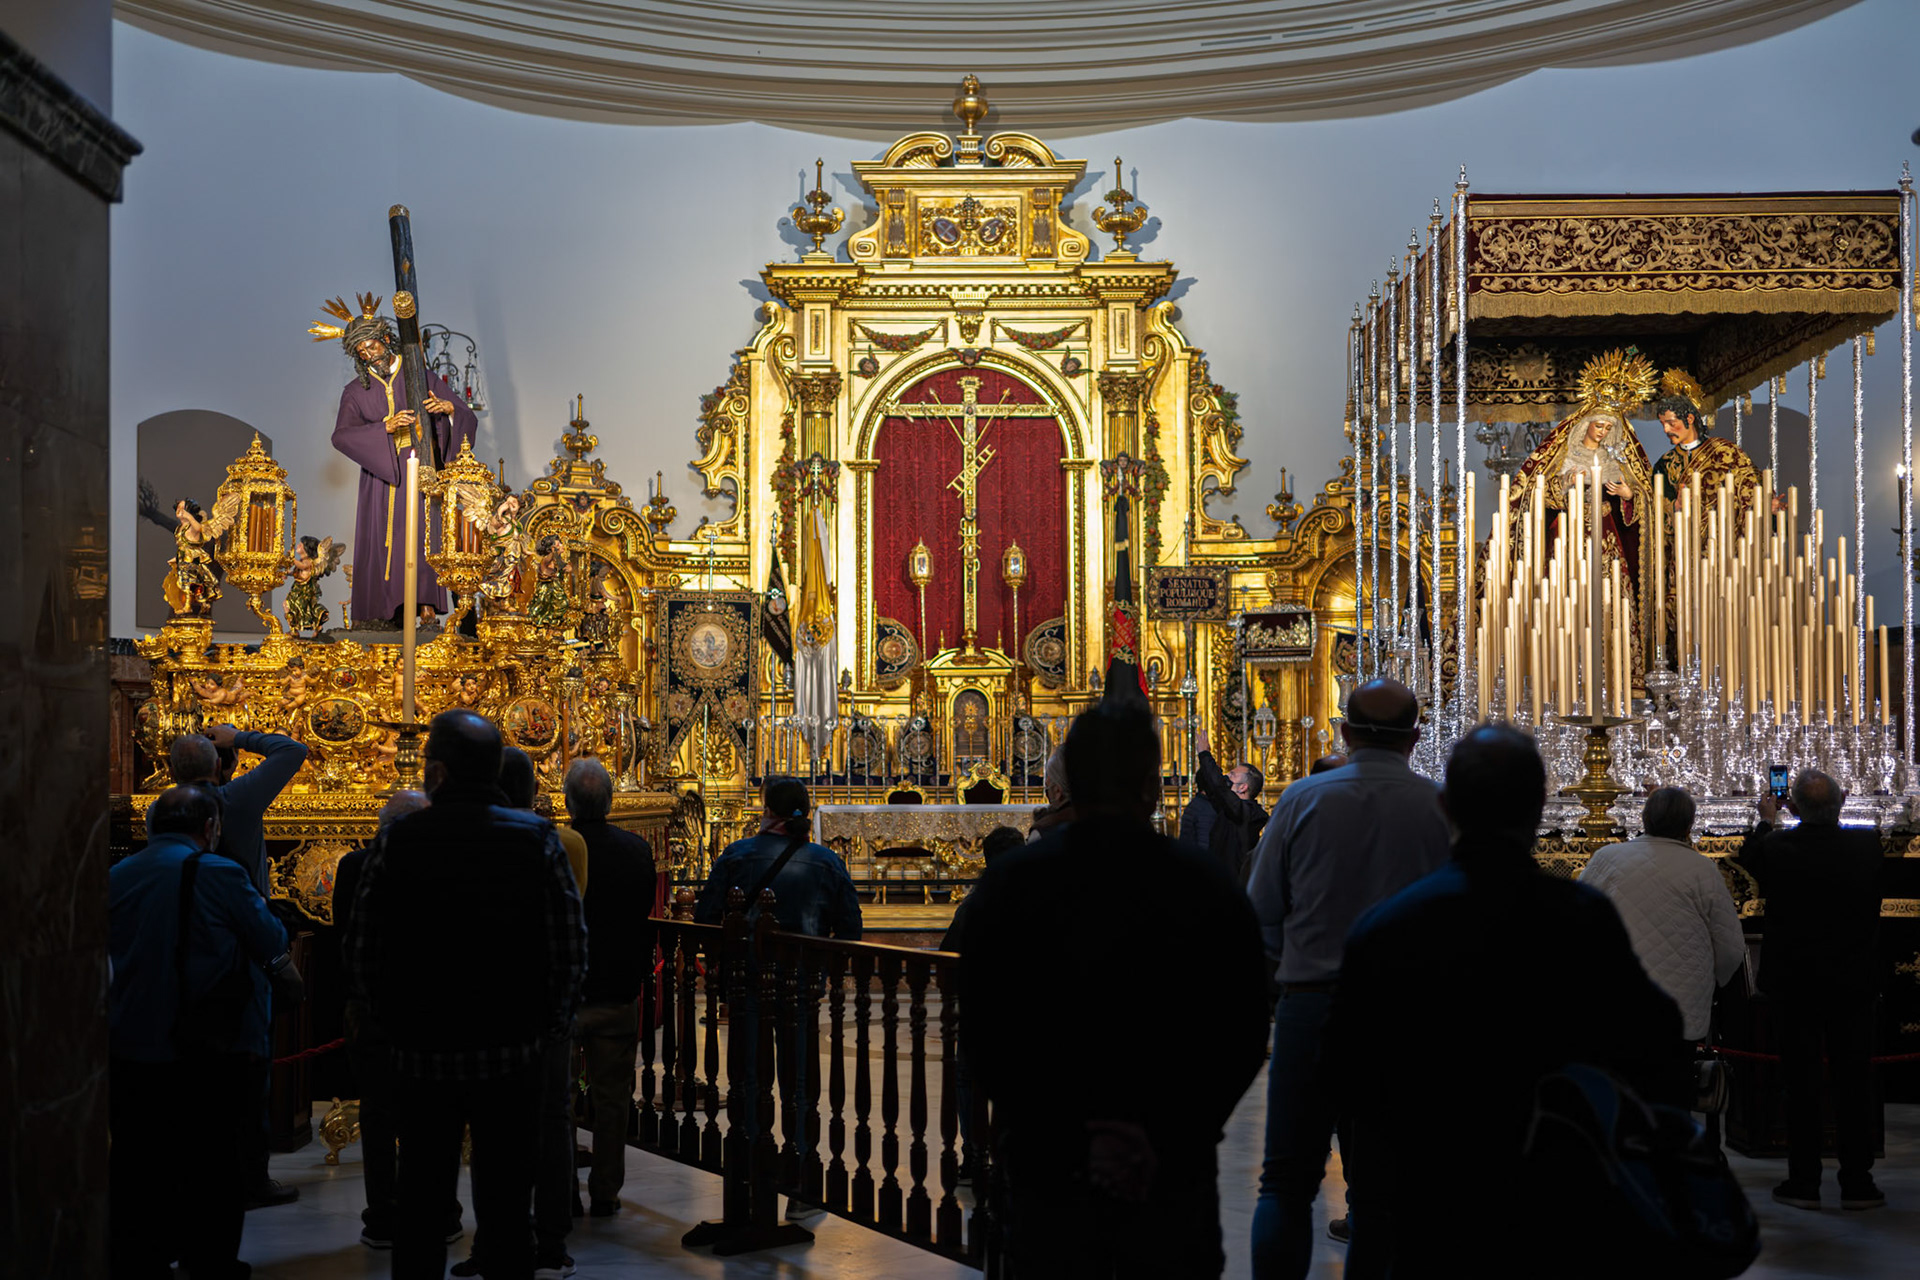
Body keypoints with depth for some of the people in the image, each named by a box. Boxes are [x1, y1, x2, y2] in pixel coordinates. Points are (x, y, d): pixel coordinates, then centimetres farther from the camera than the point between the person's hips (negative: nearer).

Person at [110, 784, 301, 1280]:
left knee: (139, 1171, 10)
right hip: (214, 1053, -4)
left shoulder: (116, 877, 4)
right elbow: (273, 947, -3)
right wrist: (296, 985, 16)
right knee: (217, 1166, 8)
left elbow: (108, 958, 16)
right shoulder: (218, 874, -10)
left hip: (131, 1050, 4)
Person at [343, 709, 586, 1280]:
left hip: (421, 1055, 0)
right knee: (505, 1210, 7)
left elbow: (360, 959, -3)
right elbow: (572, 953, -6)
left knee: (420, 1209, 13)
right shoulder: (536, 837, -6)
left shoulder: (397, 840, -6)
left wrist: (400, 1023, 10)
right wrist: (547, 1033, 6)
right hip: (514, 1055, 0)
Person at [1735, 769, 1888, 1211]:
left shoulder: (1777, 848, -16)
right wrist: (1834, 814, 19)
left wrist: (1766, 821, 24)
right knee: (1853, 1082, 8)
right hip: (1853, 983, 1)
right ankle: (1856, 1183, 12)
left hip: (1796, 985, -1)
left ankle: (1804, 1182, 9)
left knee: (1801, 1083, 6)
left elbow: (1748, 859, 6)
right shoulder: (1868, 844, -12)